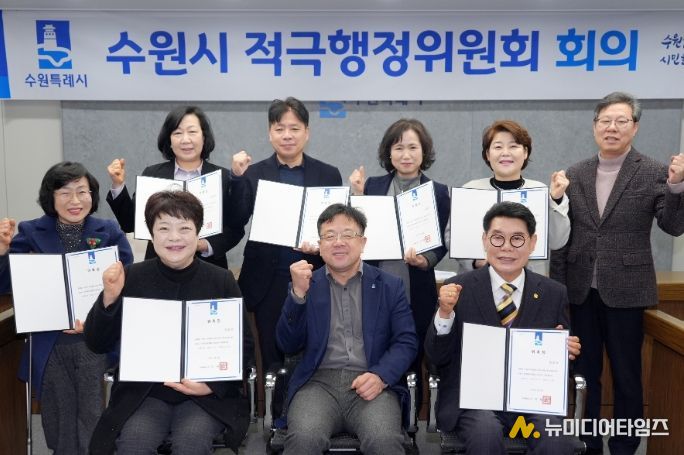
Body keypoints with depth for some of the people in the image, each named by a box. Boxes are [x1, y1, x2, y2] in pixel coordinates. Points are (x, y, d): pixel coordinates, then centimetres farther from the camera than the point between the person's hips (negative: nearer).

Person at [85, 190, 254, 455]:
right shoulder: (132, 277, 0)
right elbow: (98, 345, 1)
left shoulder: (222, 281, -1)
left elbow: (243, 346, 2)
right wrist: (109, 297, -16)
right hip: (143, 392, 1)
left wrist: (213, 384, -13)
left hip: (207, 394, -1)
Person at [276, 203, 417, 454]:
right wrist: (298, 293, -9)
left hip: (371, 384, 0)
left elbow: (406, 341, 5)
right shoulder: (306, 285, 12)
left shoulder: (390, 286, 11)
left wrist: (381, 376, -14)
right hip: (318, 382, 0)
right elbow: (288, 346, 5)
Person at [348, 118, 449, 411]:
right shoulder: (372, 186, 5)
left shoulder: (438, 192, 1)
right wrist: (357, 195, -6)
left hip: (417, 293, -1)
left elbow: (441, 243, 1)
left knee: (413, 361, 10)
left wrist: (425, 260, -19)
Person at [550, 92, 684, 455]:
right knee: (584, 372, 14)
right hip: (581, 290, 3)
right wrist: (556, 284, 4)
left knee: (626, 375, 8)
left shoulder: (654, 174, -4)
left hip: (625, 290, -3)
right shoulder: (575, 175, 5)